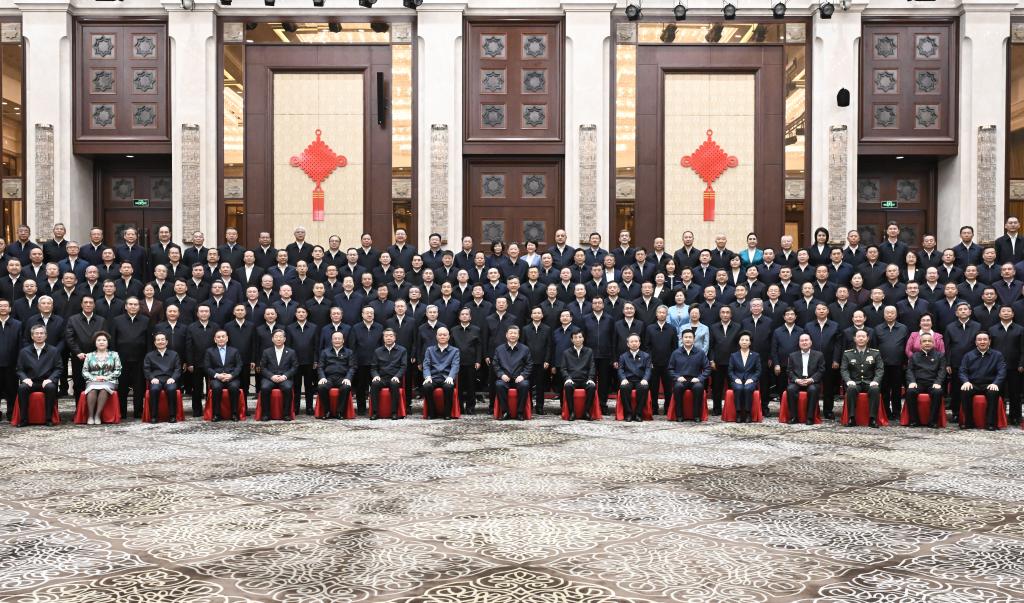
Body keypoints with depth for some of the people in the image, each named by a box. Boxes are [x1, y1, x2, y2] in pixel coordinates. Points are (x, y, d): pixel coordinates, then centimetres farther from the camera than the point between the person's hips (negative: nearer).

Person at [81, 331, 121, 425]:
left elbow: (118, 371, 7)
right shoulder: (89, 355, 16)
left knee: (103, 389, -37)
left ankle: (98, 415, -34)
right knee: (92, 389, -35)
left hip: (109, 381, -1)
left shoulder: (114, 355, 13)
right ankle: (90, 416, -32)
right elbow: (84, 371, 10)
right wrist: (94, 378, -7)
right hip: (93, 381, 1)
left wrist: (106, 377, -8)